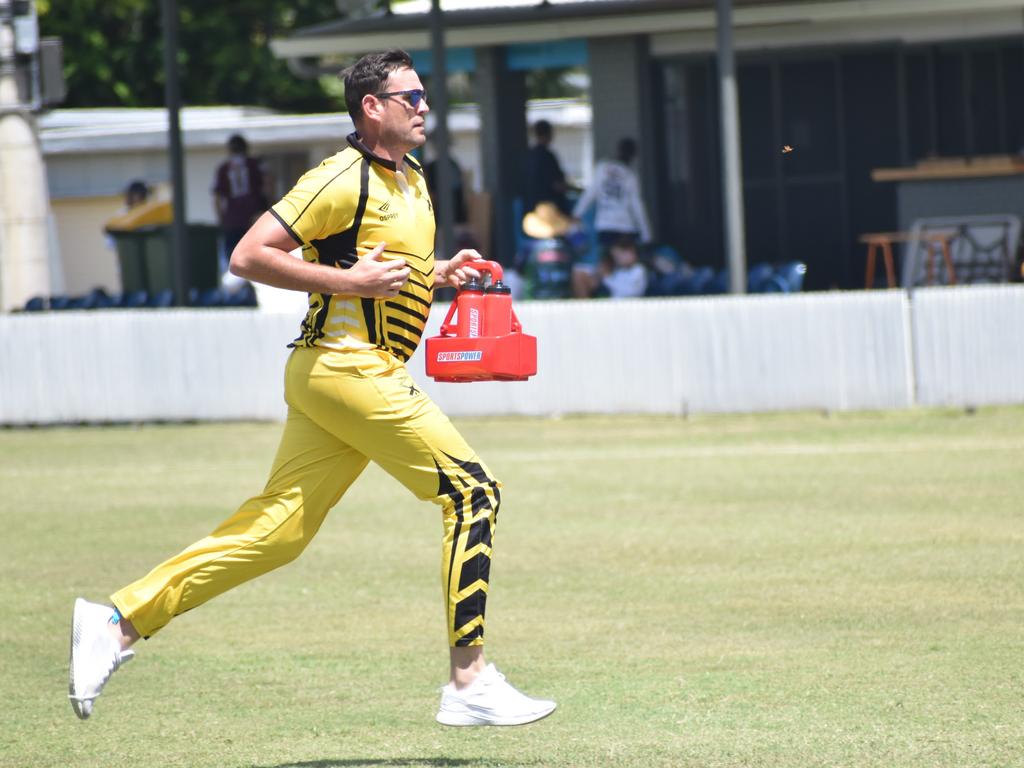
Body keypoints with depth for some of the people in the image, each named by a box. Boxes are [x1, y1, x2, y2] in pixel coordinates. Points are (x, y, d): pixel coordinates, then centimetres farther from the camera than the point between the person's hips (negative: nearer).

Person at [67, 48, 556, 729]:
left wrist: (439, 273, 13)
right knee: (473, 493, -8)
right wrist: (350, 281, -19)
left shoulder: (412, 181, 18)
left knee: (279, 526, 5)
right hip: (347, 365, -9)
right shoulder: (343, 179, -12)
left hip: (332, 377, 9)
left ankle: (120, 620, 6)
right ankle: (470, 685, -7)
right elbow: (249, 257, -16)